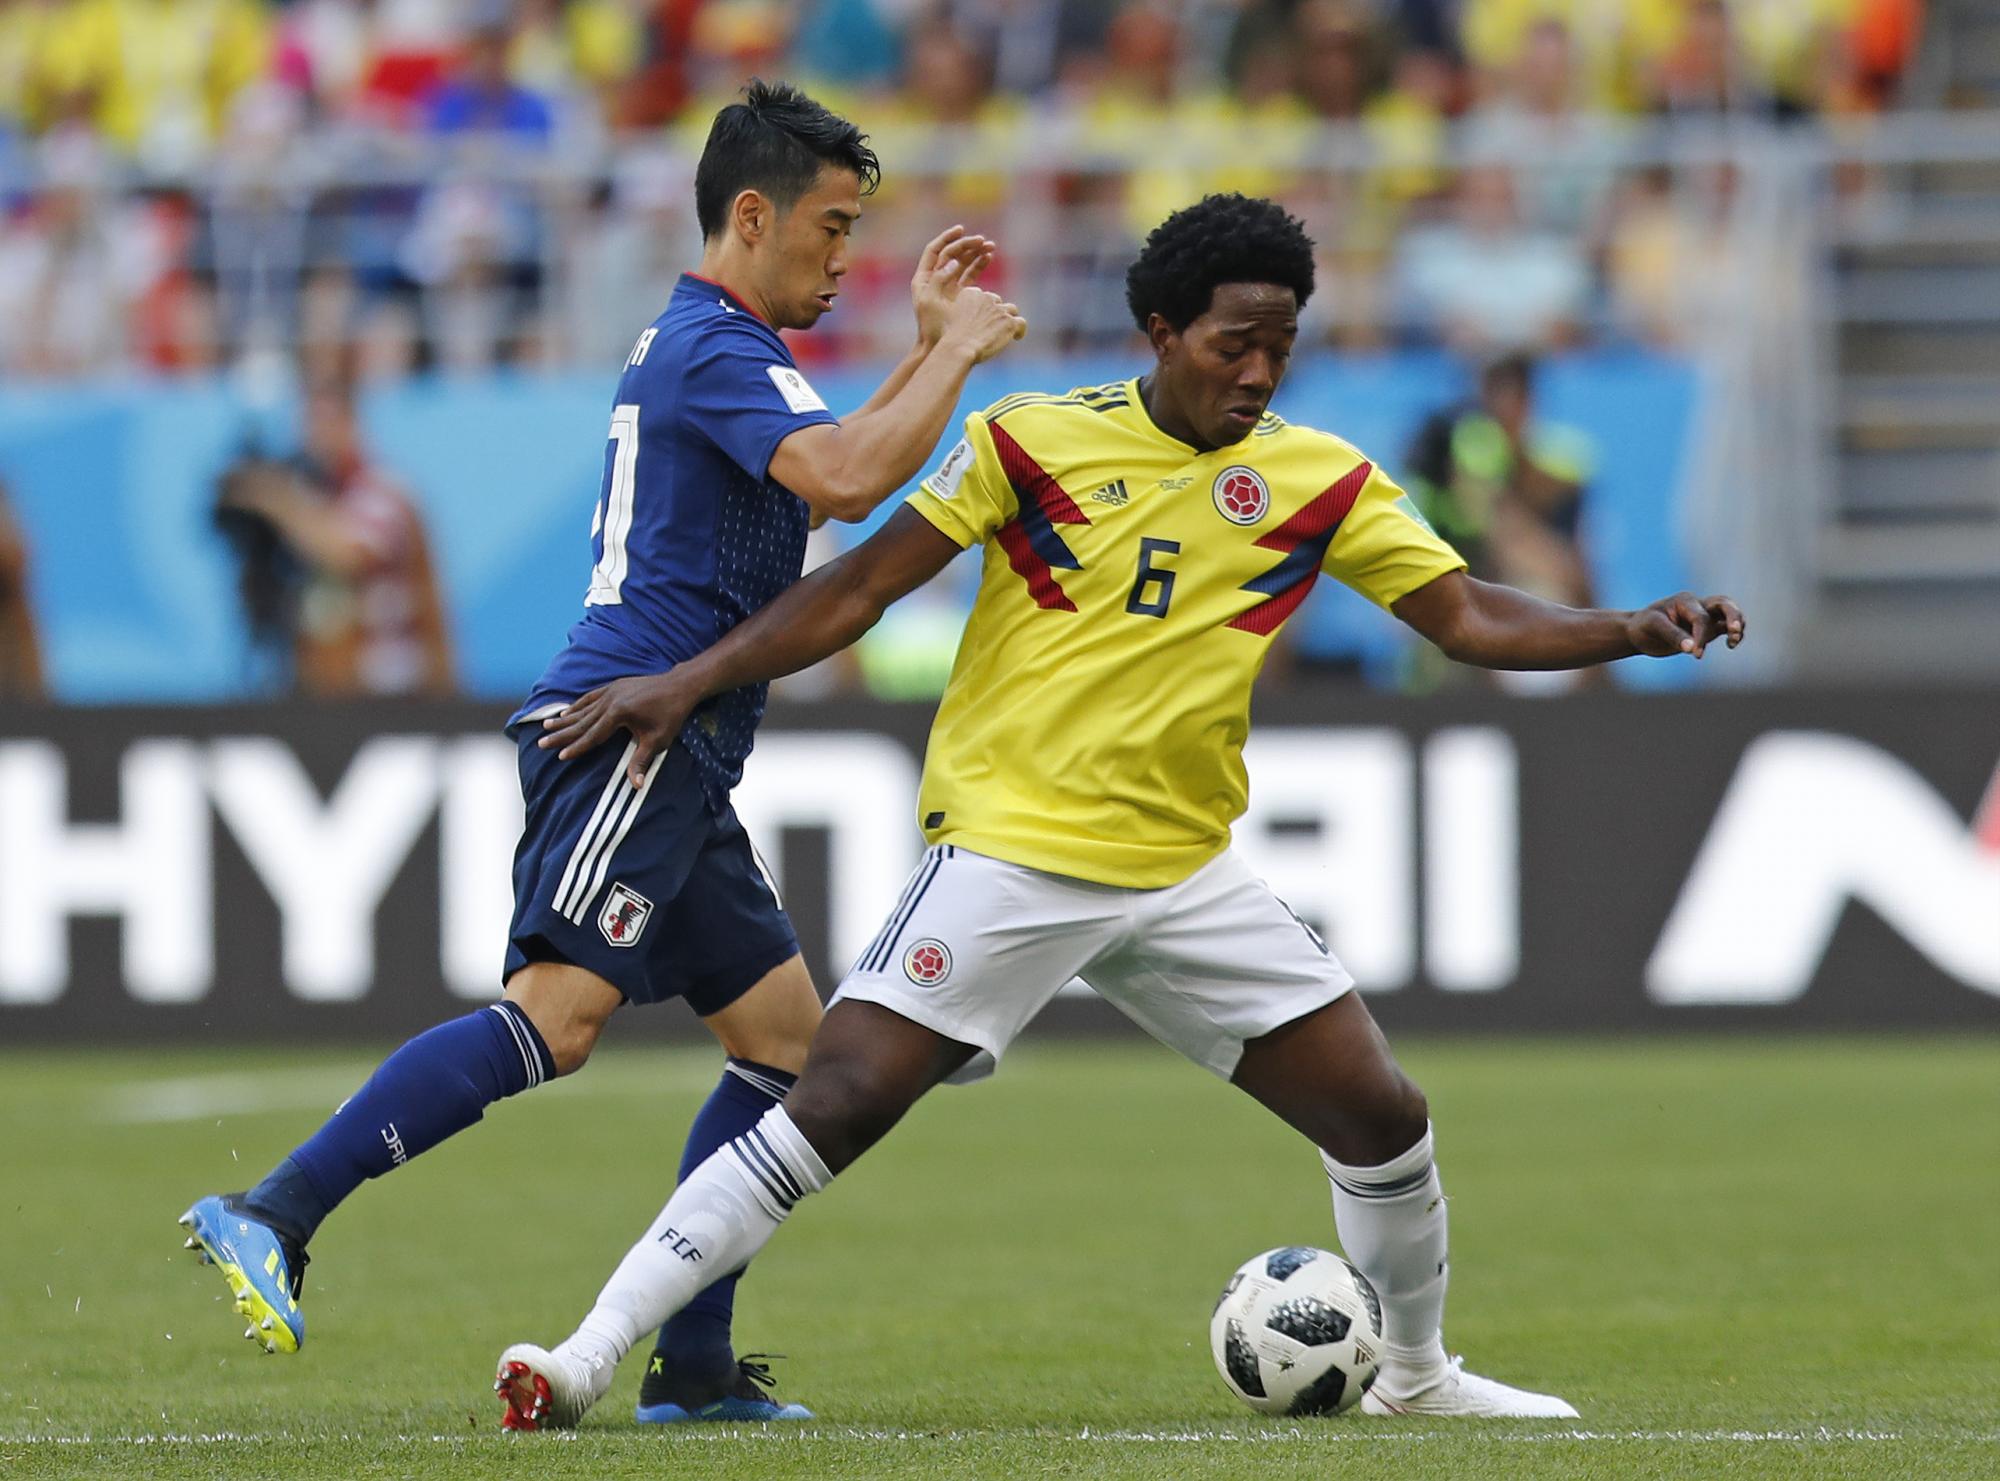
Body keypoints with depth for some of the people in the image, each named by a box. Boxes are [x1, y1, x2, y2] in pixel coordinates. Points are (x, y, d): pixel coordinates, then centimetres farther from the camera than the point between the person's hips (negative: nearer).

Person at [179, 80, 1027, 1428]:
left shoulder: (703, 350, 23)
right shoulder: (715, 352, -9)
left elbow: (825, 474, 40)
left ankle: (692, 1367, 7)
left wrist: (926, 348, 32)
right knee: (557, 1014, -24)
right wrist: (956, 355, -12)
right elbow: (845, 480, -26)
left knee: (789, 1039, 9)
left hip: (672, 769, 11)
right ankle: (273, 1218, -28)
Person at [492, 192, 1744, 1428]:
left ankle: (1416, 1374, 28)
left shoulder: (1323, 483, 3)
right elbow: (864, 586, -3)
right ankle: (590, 1356, -15)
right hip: (1008, 851, -4)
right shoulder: (1032, 441, -5)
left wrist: (1635, 630, -13)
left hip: (1187, 873, 4)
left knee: (1384, 1118, 2)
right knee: (839, 1104, -18)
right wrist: (688, 683, -10)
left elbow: (1470, 617, 2)